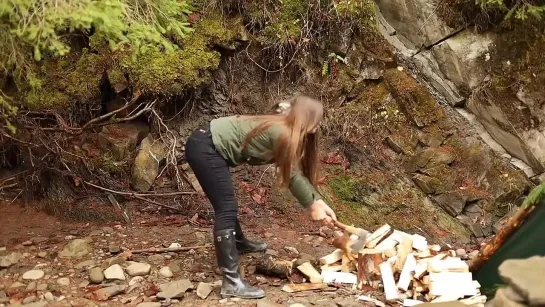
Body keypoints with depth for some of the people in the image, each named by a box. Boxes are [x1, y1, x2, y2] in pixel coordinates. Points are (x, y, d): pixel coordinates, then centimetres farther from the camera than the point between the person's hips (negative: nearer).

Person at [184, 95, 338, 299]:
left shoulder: (282, 129, 11)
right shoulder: (281, 133, -16)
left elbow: (296, 173, 13)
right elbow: (291, 176, -9)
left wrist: (319, 201, 8)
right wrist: (312, 206, 3)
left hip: (210, 146, 10)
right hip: (204, 147, -10)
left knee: (227, 204, 26)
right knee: (226, 209, -13)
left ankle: (239, 243, 50)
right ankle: (231, 283, -15)